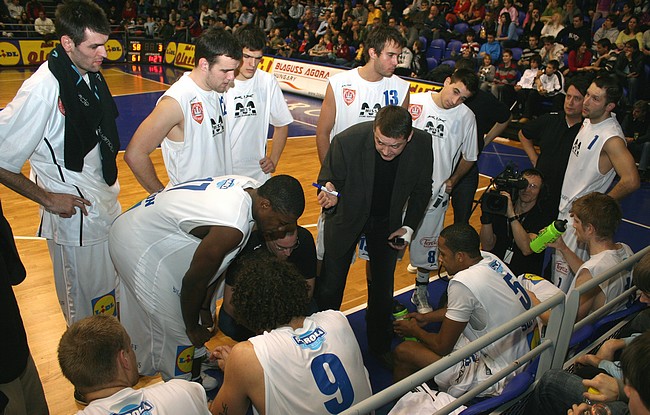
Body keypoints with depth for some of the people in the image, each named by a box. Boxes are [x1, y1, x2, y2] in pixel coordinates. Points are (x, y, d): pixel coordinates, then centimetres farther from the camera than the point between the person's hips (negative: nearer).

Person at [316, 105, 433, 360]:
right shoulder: (347, 141, -32)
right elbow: (329, 180, -16)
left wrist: (409, 227, -10)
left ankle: (380, 345, 38)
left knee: (383, 286, 13)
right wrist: (329, 194, -40)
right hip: (348, 216, -2)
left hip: (387, 220, 2)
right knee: (330, 284, 9)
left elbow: (422, 190, -5)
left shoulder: (423, 145, -23)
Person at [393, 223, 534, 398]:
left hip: (496, 377, -9)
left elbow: (442, 347, -16)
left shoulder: (463, 284, -27)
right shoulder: (490, 259, -2)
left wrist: (415, 331, 3)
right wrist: (426, 317, 20)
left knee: (403, 351, -5)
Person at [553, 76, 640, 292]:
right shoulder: (588, 121, 3)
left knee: (565, 270, -1)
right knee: (558, 262, 20)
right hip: (566, 206, 9)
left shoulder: (611, 138, -25)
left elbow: (631, 181, -31)